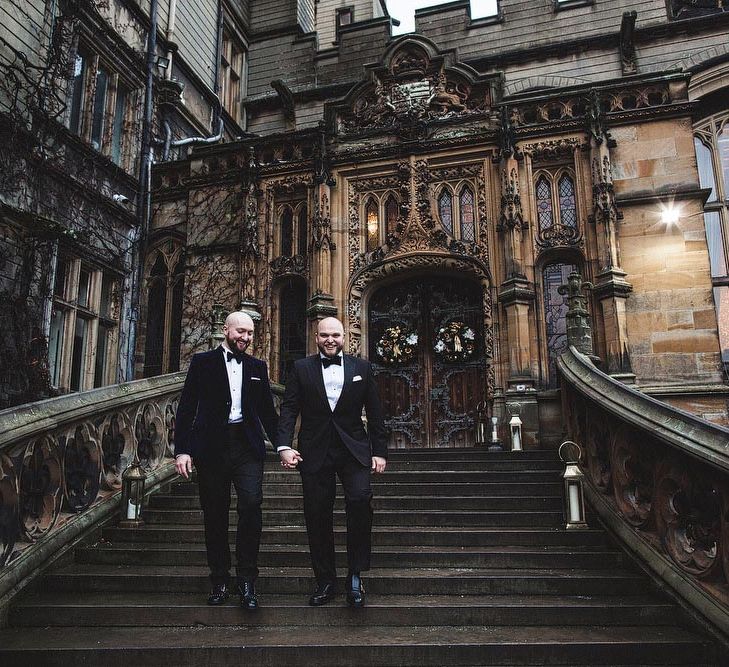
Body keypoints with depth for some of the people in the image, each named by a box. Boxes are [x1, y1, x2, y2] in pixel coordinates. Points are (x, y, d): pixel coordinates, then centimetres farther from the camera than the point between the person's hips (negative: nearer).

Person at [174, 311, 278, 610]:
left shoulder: (257, 367, 14)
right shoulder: (203, 362, 6)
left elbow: (267, 411, 17)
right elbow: (186, 408, 2)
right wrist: (182, 450, -6)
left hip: (247, 446, 1)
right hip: (211, 447, -1)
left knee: (251, 506, -13)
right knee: (215, 515, 5)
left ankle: (247, 580, -2)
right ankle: (219, 580, 20)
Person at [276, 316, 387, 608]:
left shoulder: (361, 368, 9)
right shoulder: (301, 368, 7)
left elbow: (374, 412, 9)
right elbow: (288, 409, 2)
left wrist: (379, 451, 4)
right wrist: (284, 445, -12)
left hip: (353, 450, 0)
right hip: (315, 452, 1)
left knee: (360, 499, -21)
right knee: (317, 515, 3)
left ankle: (355, 575, -5)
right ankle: (325, 581, 19)